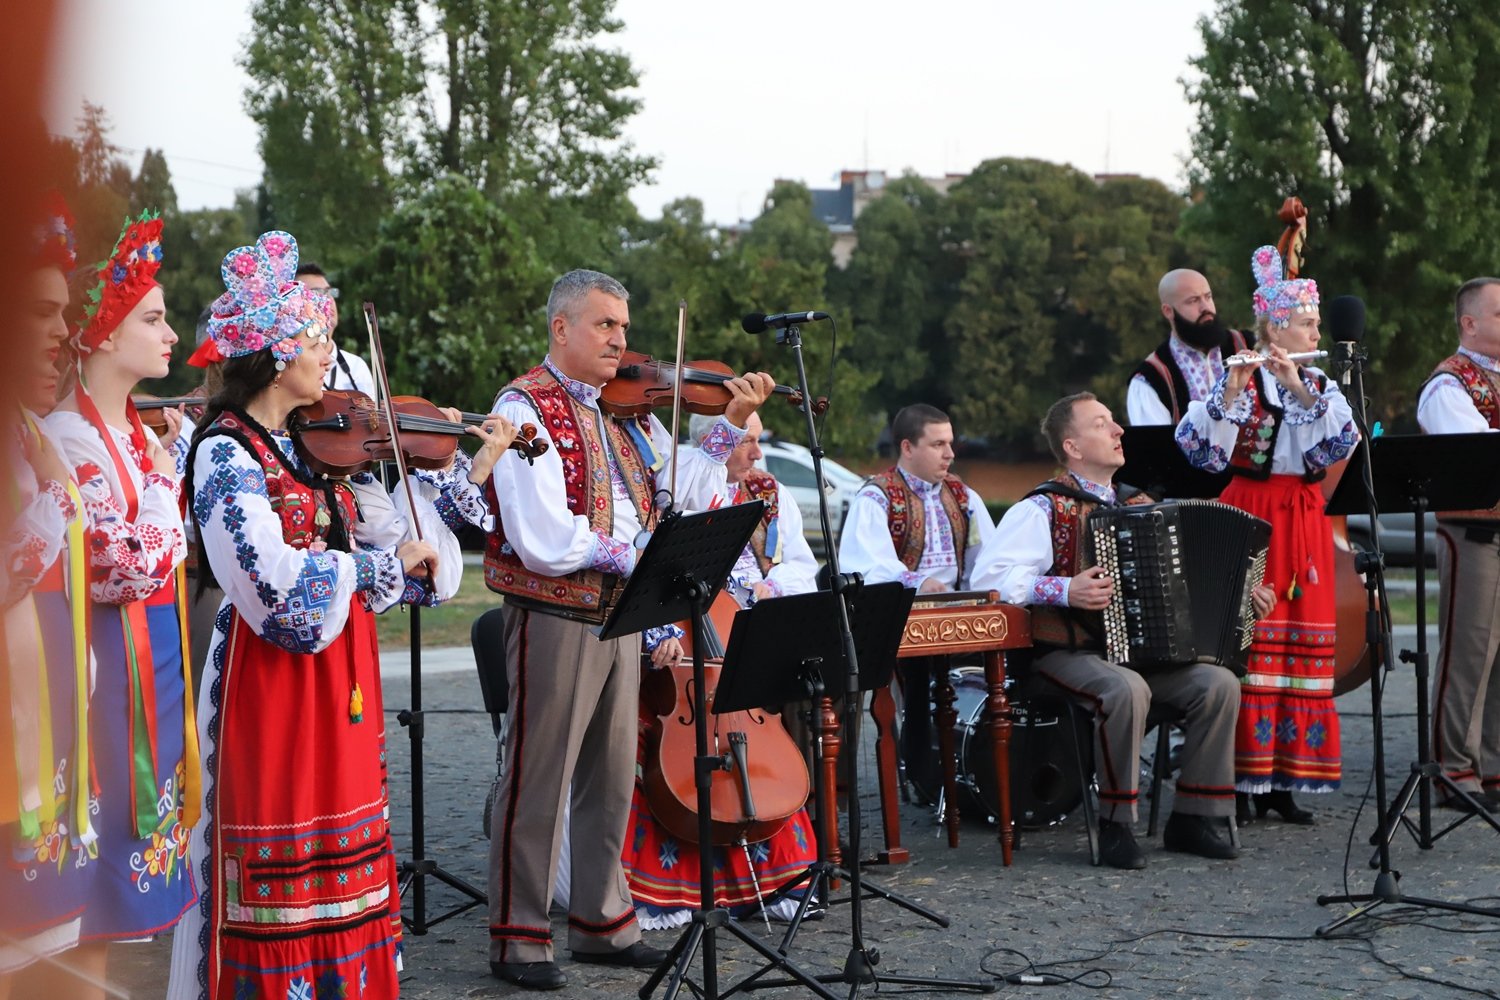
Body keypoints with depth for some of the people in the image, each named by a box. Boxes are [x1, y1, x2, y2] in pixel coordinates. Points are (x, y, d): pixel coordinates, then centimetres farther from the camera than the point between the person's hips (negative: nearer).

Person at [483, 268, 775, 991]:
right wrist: (627, 551, -15)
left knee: (611, 780, 15)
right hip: (556, 619, -8)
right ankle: (518, 938, 9)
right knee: (537, 783, 0)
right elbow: (542, 540, -20)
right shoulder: (526, 407, -11)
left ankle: (601, 923, 26)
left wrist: (731, 425, 2)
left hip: (620, 615, 8)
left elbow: (684, 495, 9)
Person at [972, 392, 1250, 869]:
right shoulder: (1045, 509, -6)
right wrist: (1064, 591, -25)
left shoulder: (1139, 504, 16)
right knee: (1126, 690, -35)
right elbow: (989, 572, -16)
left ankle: (1194, 817, -4)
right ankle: (1116, 826, -19)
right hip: (1070, 653, -6)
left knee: (1218, 683, -15)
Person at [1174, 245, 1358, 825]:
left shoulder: (1320, 386, 13)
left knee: (1301, 643, 4)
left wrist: (1300, 390, -19)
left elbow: (1343, 440, -8)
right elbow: (1196, 447, -17)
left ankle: (1280, 782, 11)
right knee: (1248, 642, -7)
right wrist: (1229, 396, -29)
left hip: (1304, 525, 5)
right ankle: (1238, 783, -2)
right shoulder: (1240, 381, -2)